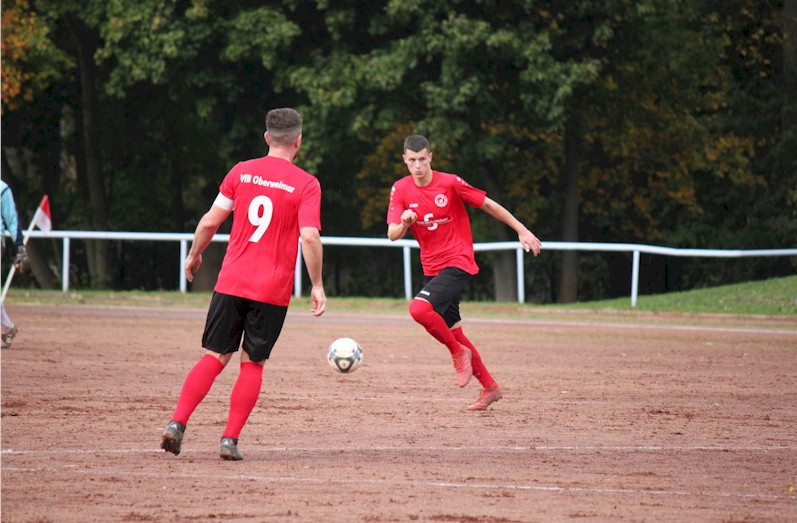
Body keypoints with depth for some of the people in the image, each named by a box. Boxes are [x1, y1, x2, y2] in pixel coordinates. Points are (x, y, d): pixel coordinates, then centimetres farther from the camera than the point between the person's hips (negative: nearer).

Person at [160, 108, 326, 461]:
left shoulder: (242, 172, 5)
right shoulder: (306, 184, -4)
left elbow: (210, 221, 5)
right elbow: (309, 237, -13)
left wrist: (194, 256, 22)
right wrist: (317, 286, -5)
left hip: (231, 283, 2)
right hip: (273, 290, -2)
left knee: (215, 357, 8)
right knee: (253, 364, 8)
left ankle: (177, 423, -8)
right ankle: (230, 440, 1)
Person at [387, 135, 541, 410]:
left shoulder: (450, 183, -11)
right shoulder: (401, 189, 0)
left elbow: (489, 206, -1)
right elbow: (393, 235, -6)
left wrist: (522, 231, 1)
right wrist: (404, 223, -29)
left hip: (458, 262, -6)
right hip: (431, 268, 6)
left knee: (419, 308, -27)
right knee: (452, 331, 11)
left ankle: (459, 352, -4)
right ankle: (490, 387, 24)